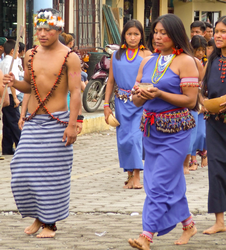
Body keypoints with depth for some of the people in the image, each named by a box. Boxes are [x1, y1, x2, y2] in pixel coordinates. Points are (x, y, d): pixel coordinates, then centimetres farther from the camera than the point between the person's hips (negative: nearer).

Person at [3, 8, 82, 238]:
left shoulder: (69, 57, -6)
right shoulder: (31, 55, 9)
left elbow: (75, 93, -9)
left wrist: (72, 125, -17)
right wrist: (14, 83, -3)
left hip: (56, 121, -5)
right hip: (33, 121, 5)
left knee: (53, 175, -2)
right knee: (24, 172, 1)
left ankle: (50, 223, 10)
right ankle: (38, 216, 20)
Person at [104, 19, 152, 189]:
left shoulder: (146, 54, 1)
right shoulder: (116, 55, 9)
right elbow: (111, 81, 13)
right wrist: (106, 104, 8)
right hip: (122, 102, 3)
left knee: (135, 137, -13)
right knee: (123, 138, 4)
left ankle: (136, 176, -7)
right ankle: (130, 174, 15)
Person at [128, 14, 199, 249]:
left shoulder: (185, 61, -8)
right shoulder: (148, 62, 11)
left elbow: (191, 100, -12)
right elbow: (137, 101, 13)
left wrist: (159, 94, -20)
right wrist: (140, 94, -11)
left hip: (174, 130, -7)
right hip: (150, 128, 7)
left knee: (160, 183, -10)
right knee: (172, 181, 14)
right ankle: (188, 224, 29)